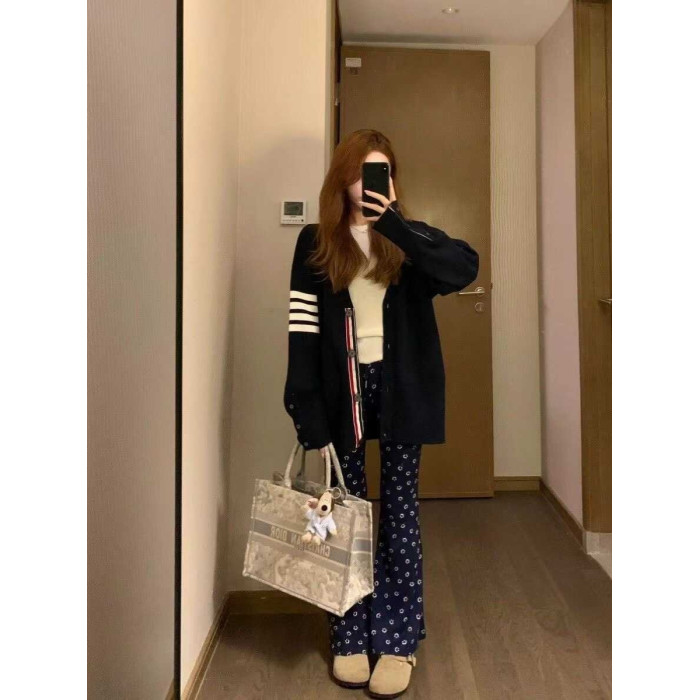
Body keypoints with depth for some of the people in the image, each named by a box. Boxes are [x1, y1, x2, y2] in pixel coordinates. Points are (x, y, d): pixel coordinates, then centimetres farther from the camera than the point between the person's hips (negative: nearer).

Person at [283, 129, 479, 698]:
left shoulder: (406, 240, 6)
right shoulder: (315, 243, 3)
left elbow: (466, 267, -15)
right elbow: (303, 331, -4)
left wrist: (395, 221, -20)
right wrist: (309, 417, -10)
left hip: (401, 389, 1)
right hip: (342, 389, 0)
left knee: (400, 510, 7)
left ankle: (397, 640, 22)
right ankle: (351, 638, 25)